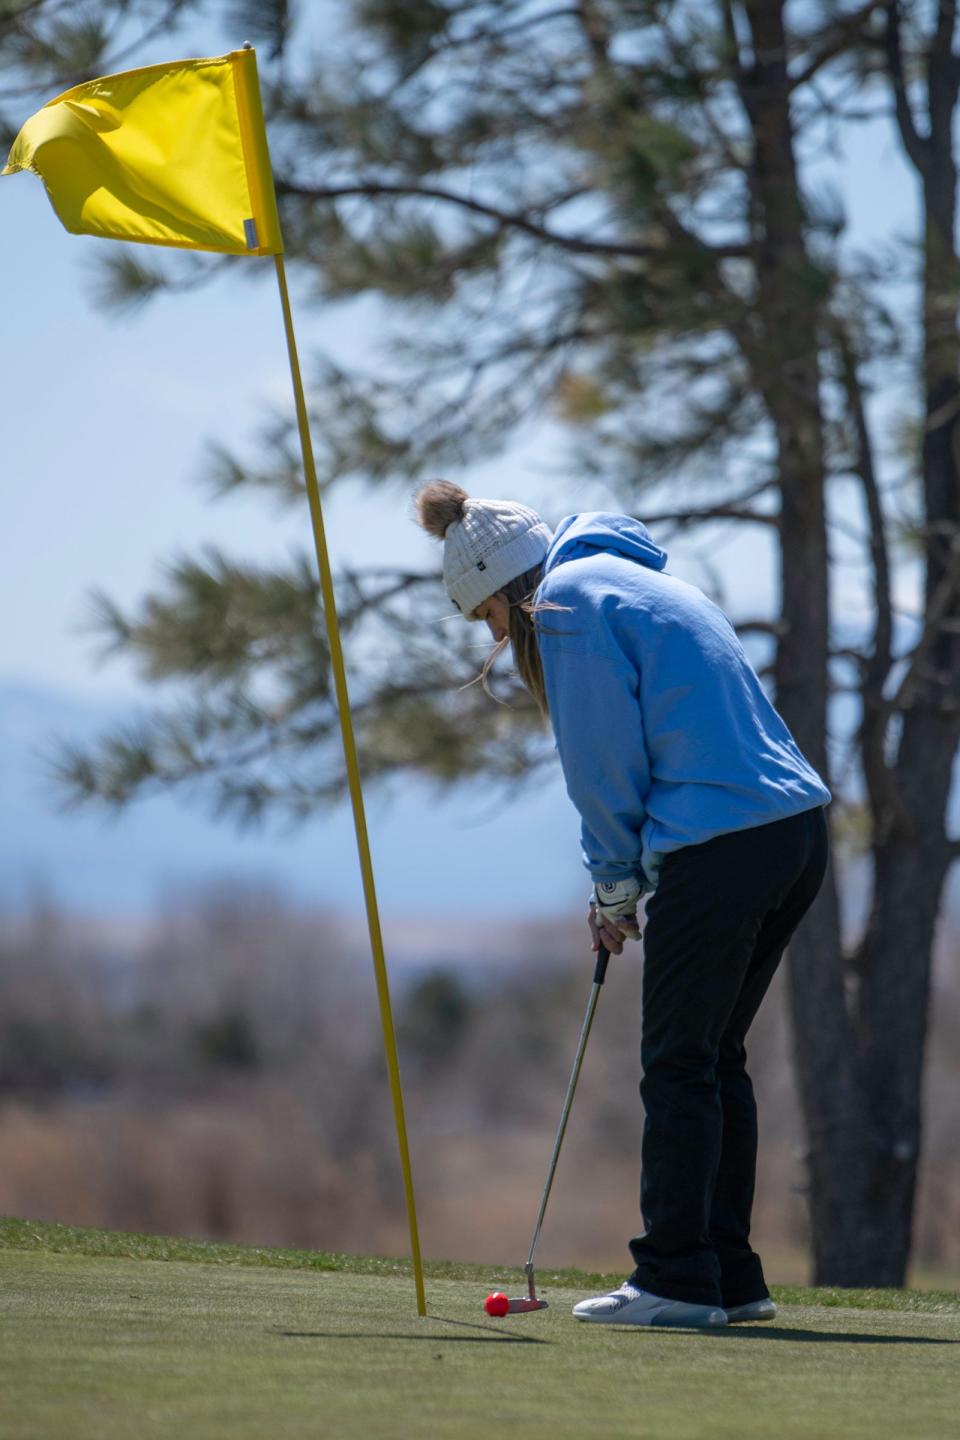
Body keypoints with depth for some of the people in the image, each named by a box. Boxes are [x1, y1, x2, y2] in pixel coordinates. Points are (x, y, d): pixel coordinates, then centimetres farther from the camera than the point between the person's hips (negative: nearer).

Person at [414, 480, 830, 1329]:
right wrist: (623, 882, 18)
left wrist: (616, 884, 6)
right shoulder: (637, 581, 23)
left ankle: (676, 1280, 1)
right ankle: (731, 1278, 17)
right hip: (798, 825, 9)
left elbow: (605, 764, -7)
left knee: (679, 1068, -1)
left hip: (719, 847, -9)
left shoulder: (570, 598, -5)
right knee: (717, 1061, 15)